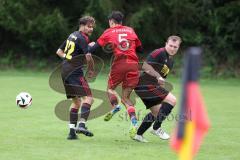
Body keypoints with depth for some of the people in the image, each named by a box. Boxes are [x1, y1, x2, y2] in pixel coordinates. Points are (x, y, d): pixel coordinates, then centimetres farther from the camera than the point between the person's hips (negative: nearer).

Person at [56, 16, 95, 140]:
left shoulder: (72, 35, 19)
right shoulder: (81, 38, -9)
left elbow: (59, 51, 27)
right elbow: (88, 57, -20)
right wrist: (91, 70, -3)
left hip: (65, 71, 9)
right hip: (75, 72, -9)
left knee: (76, 101, 14)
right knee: (88, 98, -13)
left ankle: (72, 130, 9)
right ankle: (81, 124, -28)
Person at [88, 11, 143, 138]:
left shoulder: (109, 32, 10)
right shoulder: (130, 30, 18)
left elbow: (94, 48, 8)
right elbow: (140, 49, 23)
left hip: (119, 63, -3)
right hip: (133, 65, 3)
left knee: (110, 88, 22)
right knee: (125, 97, 9)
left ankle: (115, 106, -10)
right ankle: (134, 122, -12)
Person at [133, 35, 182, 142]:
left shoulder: (171, 61, 19)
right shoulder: (159, 53, -12)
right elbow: (145, 66, -21)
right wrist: (158, 76, -27)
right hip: (145, 84, -10)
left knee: (156, 112, 19)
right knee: (172, 100, -16)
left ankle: (138, 134, 26)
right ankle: (156, 128, -9)